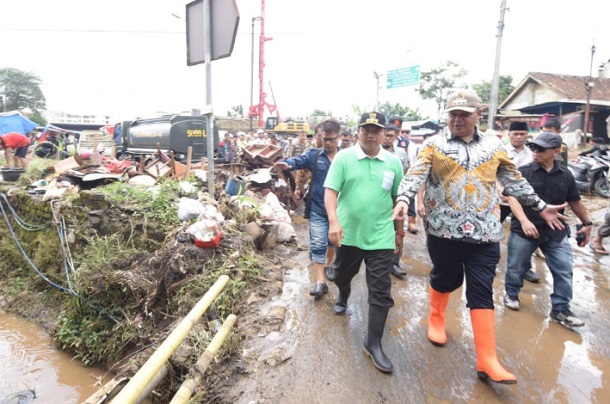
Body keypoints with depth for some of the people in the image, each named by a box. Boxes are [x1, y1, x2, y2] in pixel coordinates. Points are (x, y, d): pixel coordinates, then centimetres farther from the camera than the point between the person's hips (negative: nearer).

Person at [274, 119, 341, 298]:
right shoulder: (314, 155, -4)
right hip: (317, 209, -1)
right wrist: (287, 164, -44)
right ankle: (320, 282, 5)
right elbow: (299, 160, -21)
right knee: (317, 245, -2)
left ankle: (328, 265, 46)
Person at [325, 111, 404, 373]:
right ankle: (343, 297, 58)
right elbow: (330, 191, -10)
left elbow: (398, 200, 10)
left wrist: (400, 232, 13)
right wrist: (333, 221, -25)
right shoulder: (344, 158, -5)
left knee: (380, 291, 0)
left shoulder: (394, 163, 2)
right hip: (348, 234, 0)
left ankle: (373, 343, 14)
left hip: (381, 237, 1)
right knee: (343, 274, 23)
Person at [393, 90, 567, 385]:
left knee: (482, 291, 3)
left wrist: (540, 206, 20)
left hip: (485, 232, 2)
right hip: (444, 229, -2)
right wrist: (403, 199, -32)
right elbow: (415, 174, -14)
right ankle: (436, 319, 43)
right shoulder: (434, 145, 0)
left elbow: (514, 181, 19)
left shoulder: (494, 146, 10)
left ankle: (487, 360, 8)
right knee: (445, 279, 13)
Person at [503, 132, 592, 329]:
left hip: (555, 232, 3)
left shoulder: (565, 175, 4)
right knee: (516, 267, 9)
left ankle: (560, 309, 18)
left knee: (564, 270, 4)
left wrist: (587, 223, 21)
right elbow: (513, 198, -17)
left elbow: (575, 201, 16)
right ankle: (511, 294, 33)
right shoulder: (523, 172, -7)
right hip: (524, 230, -3)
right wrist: (524, 221, -31)